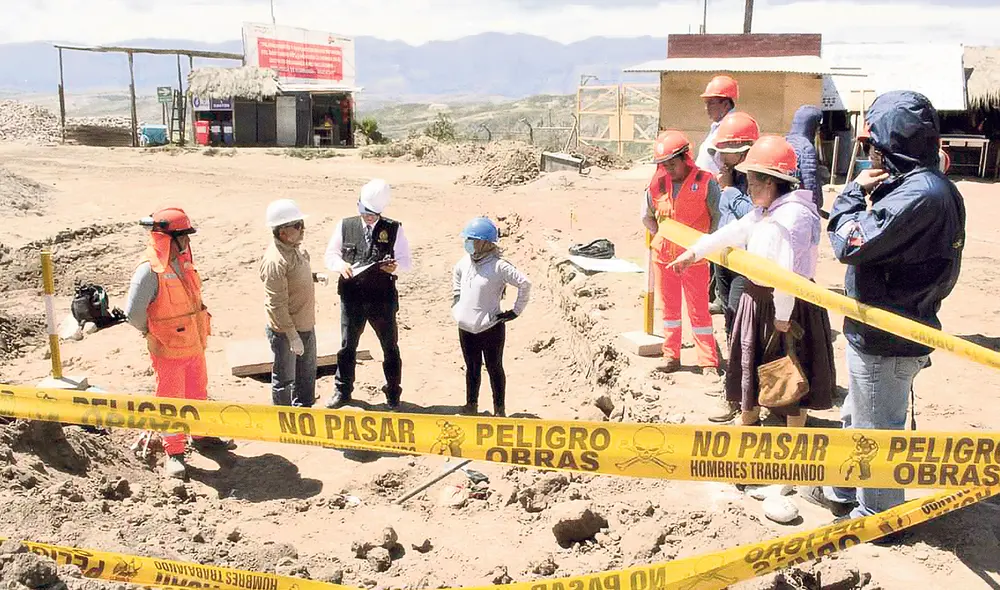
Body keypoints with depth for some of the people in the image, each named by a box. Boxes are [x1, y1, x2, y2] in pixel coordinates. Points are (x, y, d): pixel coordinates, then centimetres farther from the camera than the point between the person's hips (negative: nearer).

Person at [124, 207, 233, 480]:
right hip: (168, 351, -7)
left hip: (194, 345, 8)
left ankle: (201, 435, 41)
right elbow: (133, 313, -23)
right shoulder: (149, 270, -23)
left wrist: (201, 333, 11)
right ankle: (174, 453, 20)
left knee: (198, 393, 22)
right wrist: (153, 332, -6)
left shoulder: (182, 261, 3)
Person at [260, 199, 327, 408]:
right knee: (284, 380, 9)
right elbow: (277, 305, -26)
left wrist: (315, 276, 1)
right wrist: (292, 336, -25)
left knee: (307, 373, 25)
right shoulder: (275, 261, -28)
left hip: (306, 326, 9)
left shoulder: (294, 247, 1)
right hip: (285, 331, -9)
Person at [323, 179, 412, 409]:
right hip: (352, 298, 1)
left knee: (390, 347, 11)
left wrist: (395, 266, -27)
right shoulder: (345, 226, -1)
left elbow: (406, 261, -4)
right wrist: (341, 264, -17)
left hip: (383, 299, -1)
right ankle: (342, 390, 31)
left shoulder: (393, 229, -6)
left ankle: (393, 392, 28)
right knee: (347, 346, 13)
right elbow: (330, 254, 6)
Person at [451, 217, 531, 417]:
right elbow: (456, 274, 26)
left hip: (491, 328, -6)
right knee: (472, 369, 19)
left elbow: (525, 284, -21)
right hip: (466, 328, 6)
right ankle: (471, 406, 33)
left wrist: (516, 311, -15)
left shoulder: (499, 266, -19)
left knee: (494, 369, 8)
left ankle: (499, 409, 21)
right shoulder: (466, 261, 3)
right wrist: (456, 302, 18)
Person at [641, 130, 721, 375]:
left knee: (699, 309, 1)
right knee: (669, 306, 13)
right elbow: (647, 217, 13)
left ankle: (709, 362, 7)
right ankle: (671, 356, 24)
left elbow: (719, 216, -6)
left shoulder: (704, 182, -12)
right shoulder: (657, 183, 0)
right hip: (663, 255, 4)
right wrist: (663, 236, 6)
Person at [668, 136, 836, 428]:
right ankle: (748, 423, 39)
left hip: (788, 303, -10)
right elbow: (731, 233, 16)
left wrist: (782, 316, -25)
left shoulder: (794, 215, -23)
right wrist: (694, 252, 16)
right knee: (751, 364, 21)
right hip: (757, 299, 10)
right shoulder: (763, 212, 9)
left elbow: (788, 272, -26)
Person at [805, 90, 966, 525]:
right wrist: (867, 194, -5)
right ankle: (846, 491, 43)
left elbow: (851, 244, -25)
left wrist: (855, 192, -11)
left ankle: (877, 514, 27)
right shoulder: (916, 184, 5)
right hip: (880, 328, 10)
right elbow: (880, 235, 8)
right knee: (857, 417, 25)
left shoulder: (922, 194, -27)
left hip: (887, 339, -10)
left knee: (877, 428, 8)